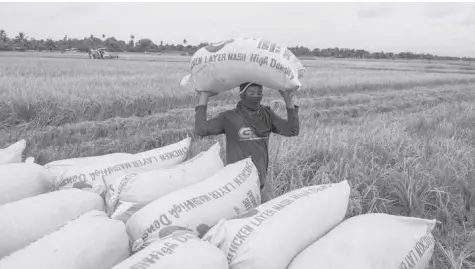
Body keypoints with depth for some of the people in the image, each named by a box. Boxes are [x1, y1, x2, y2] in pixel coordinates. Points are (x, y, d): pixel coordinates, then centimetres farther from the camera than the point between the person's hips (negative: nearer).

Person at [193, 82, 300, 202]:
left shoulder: (267, 114, 5)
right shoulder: (229, 118, -7)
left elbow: (292, 131, -2)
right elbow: (200, 130, -17)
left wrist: (288, 100, -9)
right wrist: (204, 97, -14)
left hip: (261, 183, 4)